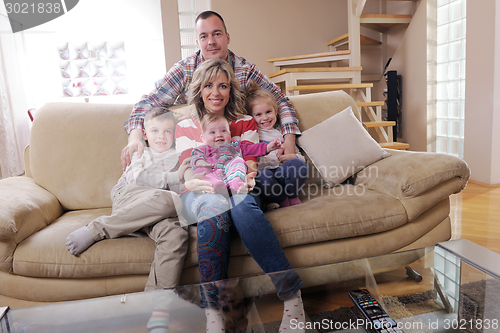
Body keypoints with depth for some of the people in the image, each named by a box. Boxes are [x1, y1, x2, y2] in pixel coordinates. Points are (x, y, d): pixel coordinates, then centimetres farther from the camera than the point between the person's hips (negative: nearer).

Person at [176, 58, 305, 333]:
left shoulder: (245, 124, 15)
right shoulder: (185, 128, 13)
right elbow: (188, 175, 2)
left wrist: (246, 179, -21)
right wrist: (196, 183, -24)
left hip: (236, 192, 1)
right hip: (199, 197, 0)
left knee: (240, 199, -36)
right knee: (215, 203, -37)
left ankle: (290, 293, -36)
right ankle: (212, 310, -37)